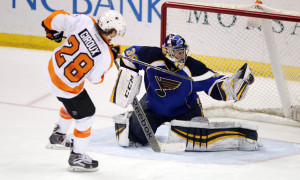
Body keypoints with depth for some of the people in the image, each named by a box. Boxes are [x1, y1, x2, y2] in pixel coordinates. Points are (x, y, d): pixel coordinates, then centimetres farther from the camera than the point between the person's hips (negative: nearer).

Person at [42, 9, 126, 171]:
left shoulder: (84, 22, -21)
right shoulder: (106, 57, -27)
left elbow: (59, 18, -10)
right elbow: (95, 78, -9)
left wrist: (52, 30, 11)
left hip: (53, 69, 7)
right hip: (66, 86, -7)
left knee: (72, 103, 33)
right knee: (85, 115, 13)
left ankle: (58, 137, 50)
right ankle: (77, 157, 23)